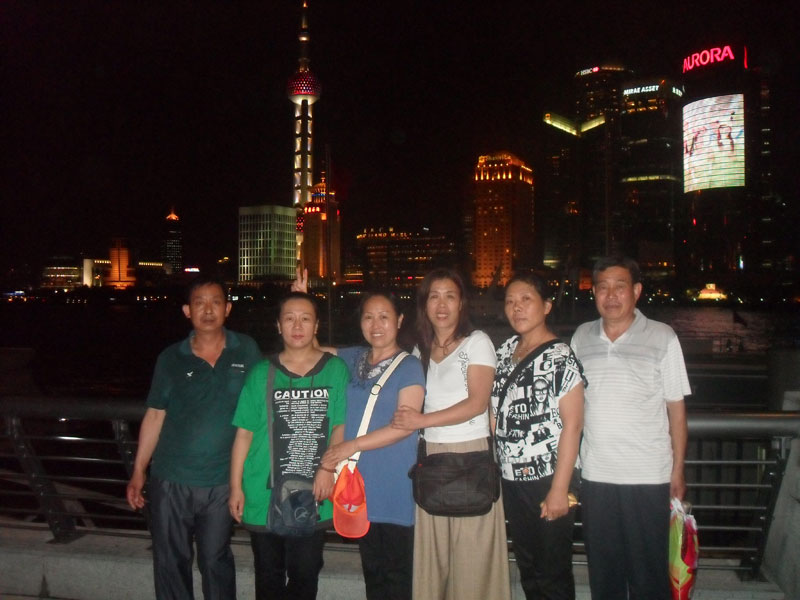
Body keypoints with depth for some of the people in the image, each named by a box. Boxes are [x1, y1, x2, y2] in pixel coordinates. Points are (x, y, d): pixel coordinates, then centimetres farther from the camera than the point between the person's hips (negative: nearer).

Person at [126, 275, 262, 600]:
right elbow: (155, 416, 3)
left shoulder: (246, 351, -2)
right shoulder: (171, 358, -1)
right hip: (170, 480, 1)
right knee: (170, 561, 12)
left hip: (221, 482, -1)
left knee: (216, 561, 13)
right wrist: (138, 472, 2)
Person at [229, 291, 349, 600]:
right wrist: (236, 487, 0)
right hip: (264, 494, 1)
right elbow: (244, 433, 2)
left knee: (304, 575, 10)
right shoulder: (262, 373, 1)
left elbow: (342, 425, 2)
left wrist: (328, 468, -12)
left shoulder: (336, 369, 1)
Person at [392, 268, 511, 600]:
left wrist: (423, 420, -15)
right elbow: (412, 406, 20)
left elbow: (477, 403, -11)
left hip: (471, 452, -4)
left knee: (472, 555, -2)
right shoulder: (421, 350, 15)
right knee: (431, 554, 4)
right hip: (430, 455, 4)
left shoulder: (477, 342, 0)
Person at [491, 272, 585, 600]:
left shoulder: (559, 358, -12)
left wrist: (559, 489, -18)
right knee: (527, 568, 18)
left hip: (548, 479, -6)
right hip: (512, 479, 6)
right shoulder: (505, 352, 8)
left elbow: (572, 424, -15)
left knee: (552, 574, 6)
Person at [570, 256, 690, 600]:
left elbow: (676, 408, -1)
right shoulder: (581, 337, 5)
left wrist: (678, 471, -2)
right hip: (594, 475, 3)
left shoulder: (662, 338, -4)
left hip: (648, 478, -3)